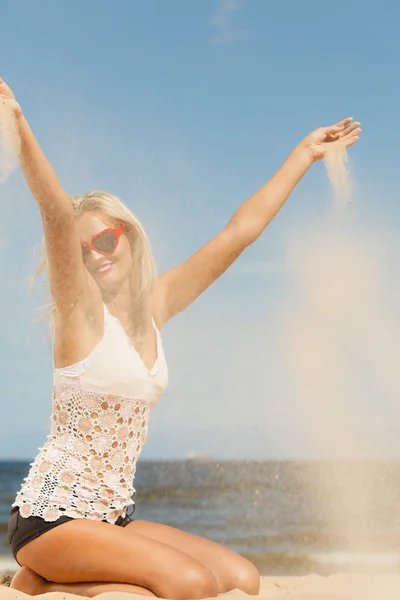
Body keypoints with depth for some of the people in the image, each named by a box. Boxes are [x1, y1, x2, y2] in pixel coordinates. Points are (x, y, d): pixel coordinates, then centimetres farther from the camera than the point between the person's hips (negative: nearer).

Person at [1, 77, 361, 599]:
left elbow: (240, 231, 11)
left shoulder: (155, 305, 8)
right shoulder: (81, 306, -8)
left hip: (114, 518, 7)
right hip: (53, 516, -7)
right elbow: (56, 214, -25)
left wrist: (305, 154, 15)